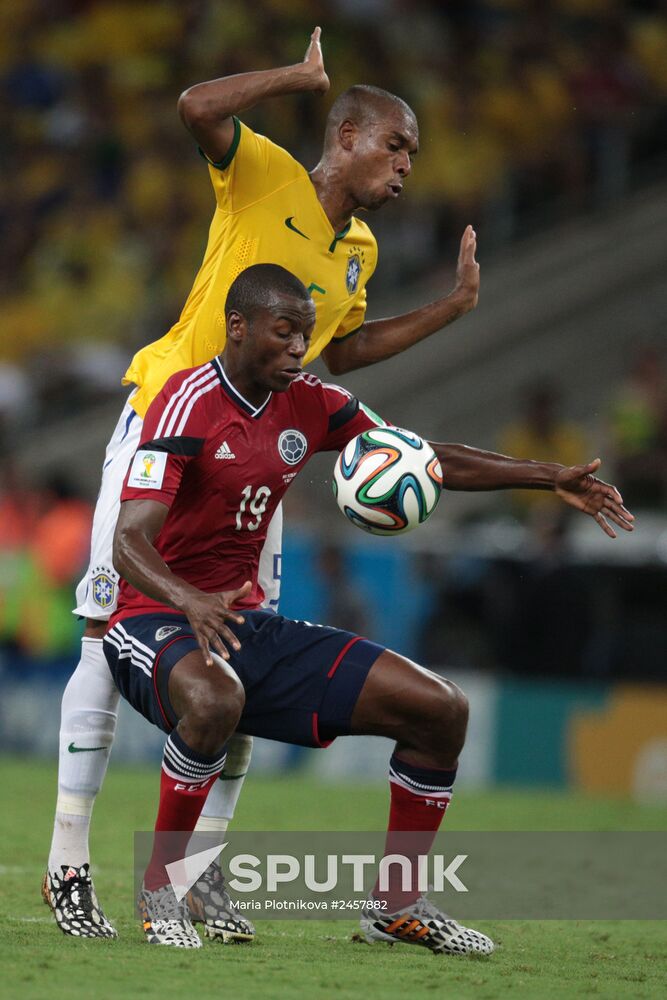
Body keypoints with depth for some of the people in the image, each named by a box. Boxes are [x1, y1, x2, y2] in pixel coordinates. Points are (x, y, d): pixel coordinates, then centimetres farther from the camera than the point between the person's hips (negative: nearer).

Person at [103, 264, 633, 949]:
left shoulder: (309, 405, 6)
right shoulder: (189, 404, -16)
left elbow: (424, 460, 16)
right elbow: (128, 543, -25)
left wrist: (551, 478, 7)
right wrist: (189, 602, -46)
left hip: (249, 625, 7)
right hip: (155, 624, -7)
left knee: (441, 709, -1)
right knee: (214, 699, -44)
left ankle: (396, 905, 13)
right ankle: (159, 889, -21)